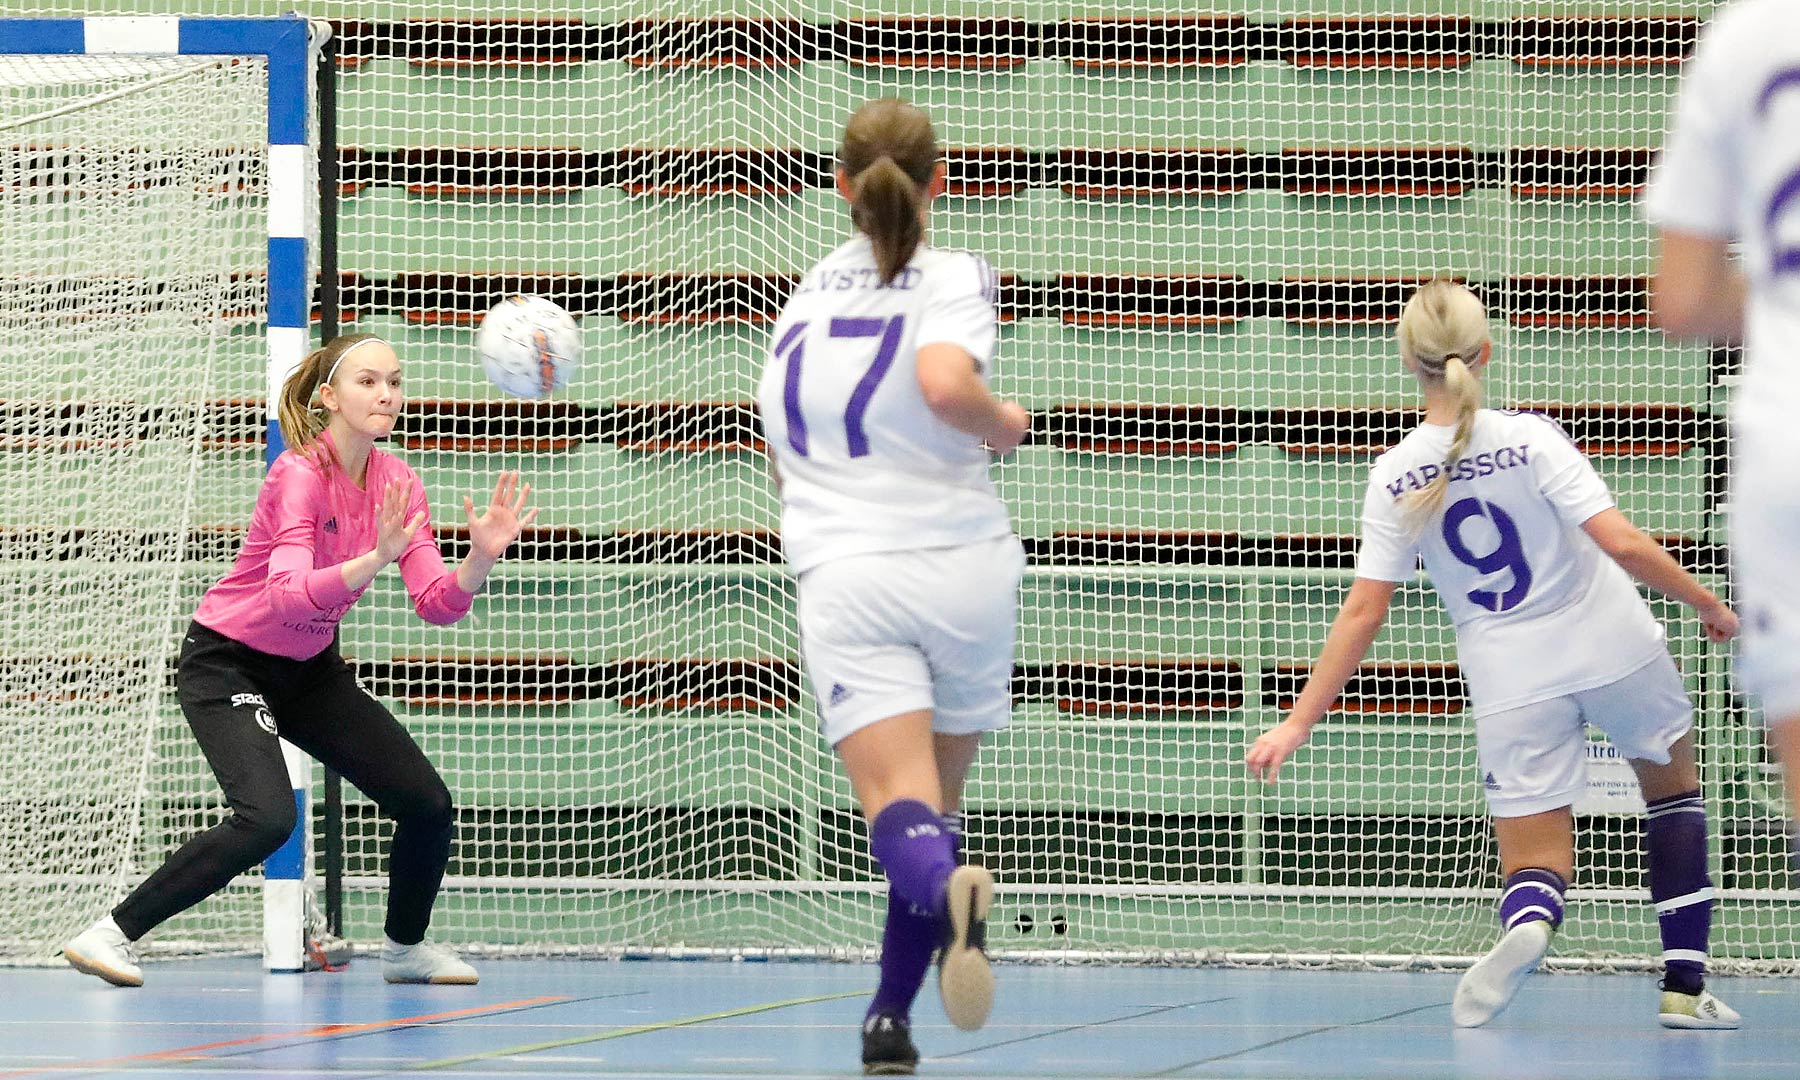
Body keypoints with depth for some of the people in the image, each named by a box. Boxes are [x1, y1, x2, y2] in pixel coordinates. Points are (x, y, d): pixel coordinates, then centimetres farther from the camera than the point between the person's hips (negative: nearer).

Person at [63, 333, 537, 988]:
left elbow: (439, 603, -9)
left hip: (309, 669, 7)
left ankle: (405, 947, 26)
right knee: (267, 818, -29)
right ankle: (112, 934, -20)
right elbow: (290, 596, -38)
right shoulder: (300, 475, -25)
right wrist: (376, 559, -51)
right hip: (225, 663, -7)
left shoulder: (397, 484, -4)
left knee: (426, 804, 0)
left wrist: (481, 558, -28)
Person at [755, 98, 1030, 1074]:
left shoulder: (806, 293, 14)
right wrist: (1006, 425, -3)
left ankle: (948, 891, -46)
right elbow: (946, 383, -22)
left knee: (897, 809, -13)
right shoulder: (952, 276, -1)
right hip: (963, 562, -1)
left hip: (843, 575, 1)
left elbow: (783, 462, 23)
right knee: (939, 802, 16)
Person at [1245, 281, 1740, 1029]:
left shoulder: (1395, 478, -7)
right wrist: (1709, 606, -4)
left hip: (1512, 681, 1)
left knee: (1534, 863, 7)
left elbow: (1363, 611, -8)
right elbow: (1622, 543, -19)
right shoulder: (1529, 440, -14)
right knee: (1673, 786, 26)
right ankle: (1685, 987, 18)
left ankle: (1526, 923, -32)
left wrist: (1300, 722, -3)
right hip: (1615, 650, -1)